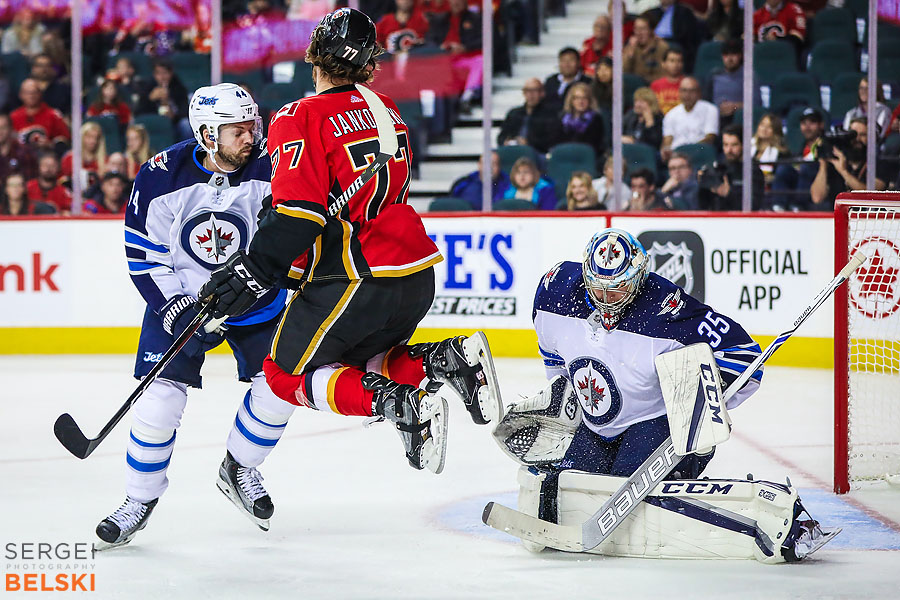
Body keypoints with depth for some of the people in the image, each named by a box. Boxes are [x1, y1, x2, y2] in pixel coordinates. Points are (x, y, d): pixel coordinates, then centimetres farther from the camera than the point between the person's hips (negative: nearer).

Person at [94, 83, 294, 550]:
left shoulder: (268, 166, -18)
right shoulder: (161, 177, -18)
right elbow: (143, 256, -11)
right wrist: (176, 306, -20)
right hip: (181, 296, -1)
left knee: (277, 387, -10)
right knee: (160, 398, -12)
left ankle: (239, 470, 18)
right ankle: (139, 500, 6)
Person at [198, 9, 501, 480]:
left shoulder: (301, 118, -12)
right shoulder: (384, 109, 12)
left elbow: (299, 212, -22)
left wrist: (253, 273, -17)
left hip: (357, 278, -7)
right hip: (417, 277, 7)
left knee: (288, 374, 8)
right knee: (354, 363, 27)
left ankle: (392, 401, -17)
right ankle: (445, 361, 0)